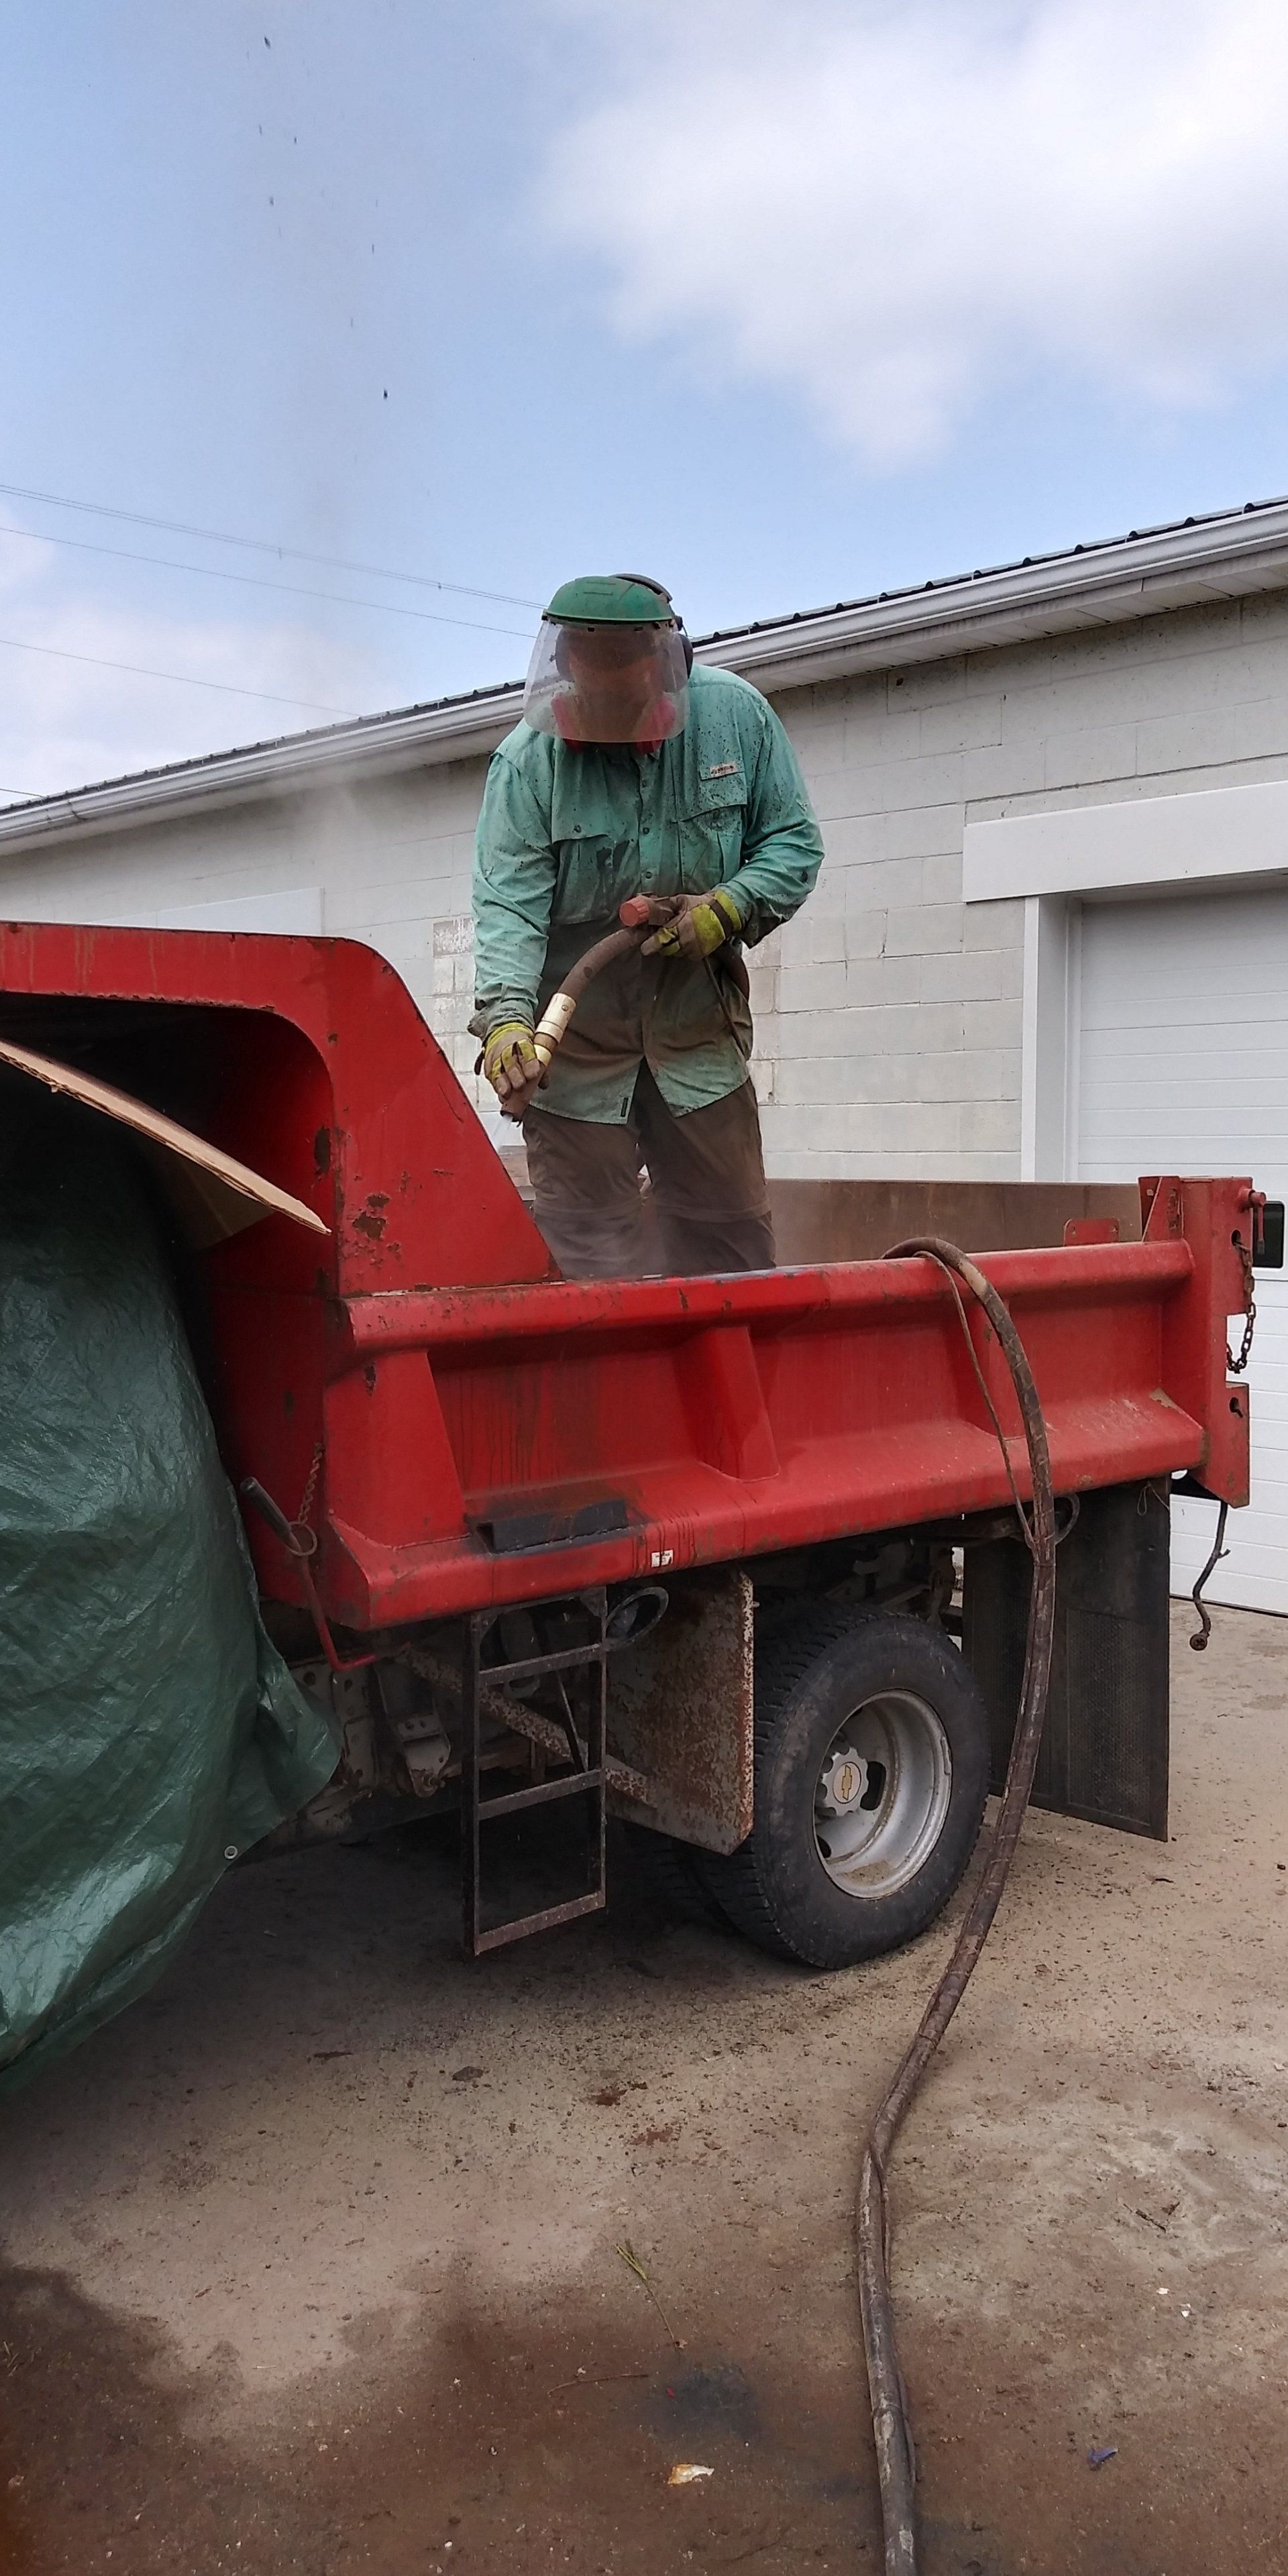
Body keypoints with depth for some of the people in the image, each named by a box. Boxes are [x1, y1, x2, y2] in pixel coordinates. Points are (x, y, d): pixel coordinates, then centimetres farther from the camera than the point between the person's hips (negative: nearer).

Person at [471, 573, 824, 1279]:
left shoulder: (736, 715, -6)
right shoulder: (529, 757, -13)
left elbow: (794, 841, 2)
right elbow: (509, 902, -20)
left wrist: (731, 907, -17)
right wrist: (505, 1016, -36)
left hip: (699, 1023, 3)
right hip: (575, 1032, -2)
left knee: (728, 1223, 12)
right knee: (587, 1234, -1)